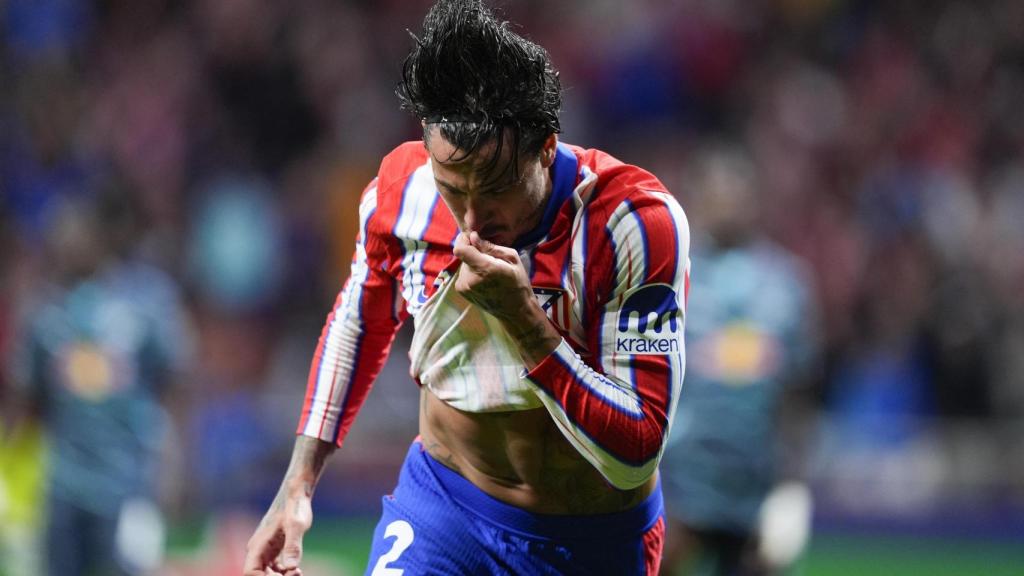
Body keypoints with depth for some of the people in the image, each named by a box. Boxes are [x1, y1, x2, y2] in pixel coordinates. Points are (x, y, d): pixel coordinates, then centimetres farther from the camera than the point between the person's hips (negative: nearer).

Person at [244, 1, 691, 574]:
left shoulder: (636, 222, -25)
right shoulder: (401, 187, -12)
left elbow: (635, 453, -26)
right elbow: (359, 324, 11)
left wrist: (520, 317, -35)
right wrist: (298, 486, 6)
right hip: (440, 499, 3)